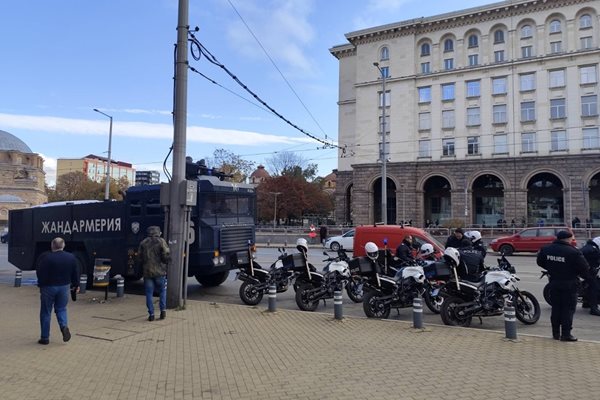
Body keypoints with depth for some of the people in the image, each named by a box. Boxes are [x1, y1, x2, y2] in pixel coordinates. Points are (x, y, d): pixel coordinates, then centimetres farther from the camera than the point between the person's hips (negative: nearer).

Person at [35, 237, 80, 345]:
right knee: (61, 309, 18)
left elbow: (39, 272, -11)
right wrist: (76, 285, 17)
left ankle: (45, 337, 14)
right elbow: (75, 273, 5)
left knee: (46, 312, 8)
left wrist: (41, 284, 6)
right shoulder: (71, 257, -1)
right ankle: (64, 326, -9)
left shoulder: (45, 257, -14)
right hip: (64, 287, 3)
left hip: (48, 287, -3)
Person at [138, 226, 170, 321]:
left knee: (149, 293, 6)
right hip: (159, 271, -2)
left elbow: (139, 257, 7)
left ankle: (151, 314, 5)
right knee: (162, 291, 14)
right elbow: (166, 256, -10)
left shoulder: (143, 243, 6)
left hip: (147, 271, 2)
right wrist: (165, 263, 9)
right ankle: (163, 310, 5)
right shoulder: (161, 241, -4)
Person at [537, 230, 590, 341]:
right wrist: (585, 276, 7)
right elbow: (585, 269, -14)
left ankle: (556, 332, 18)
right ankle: (566, 334, 6)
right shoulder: (574, 252, -19)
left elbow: (540, 262, 12)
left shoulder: (546, 249, -1)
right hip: (569, 285, -5)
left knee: (556, 308, 13)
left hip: (554, 283, 5)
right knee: (568, 309, 4)